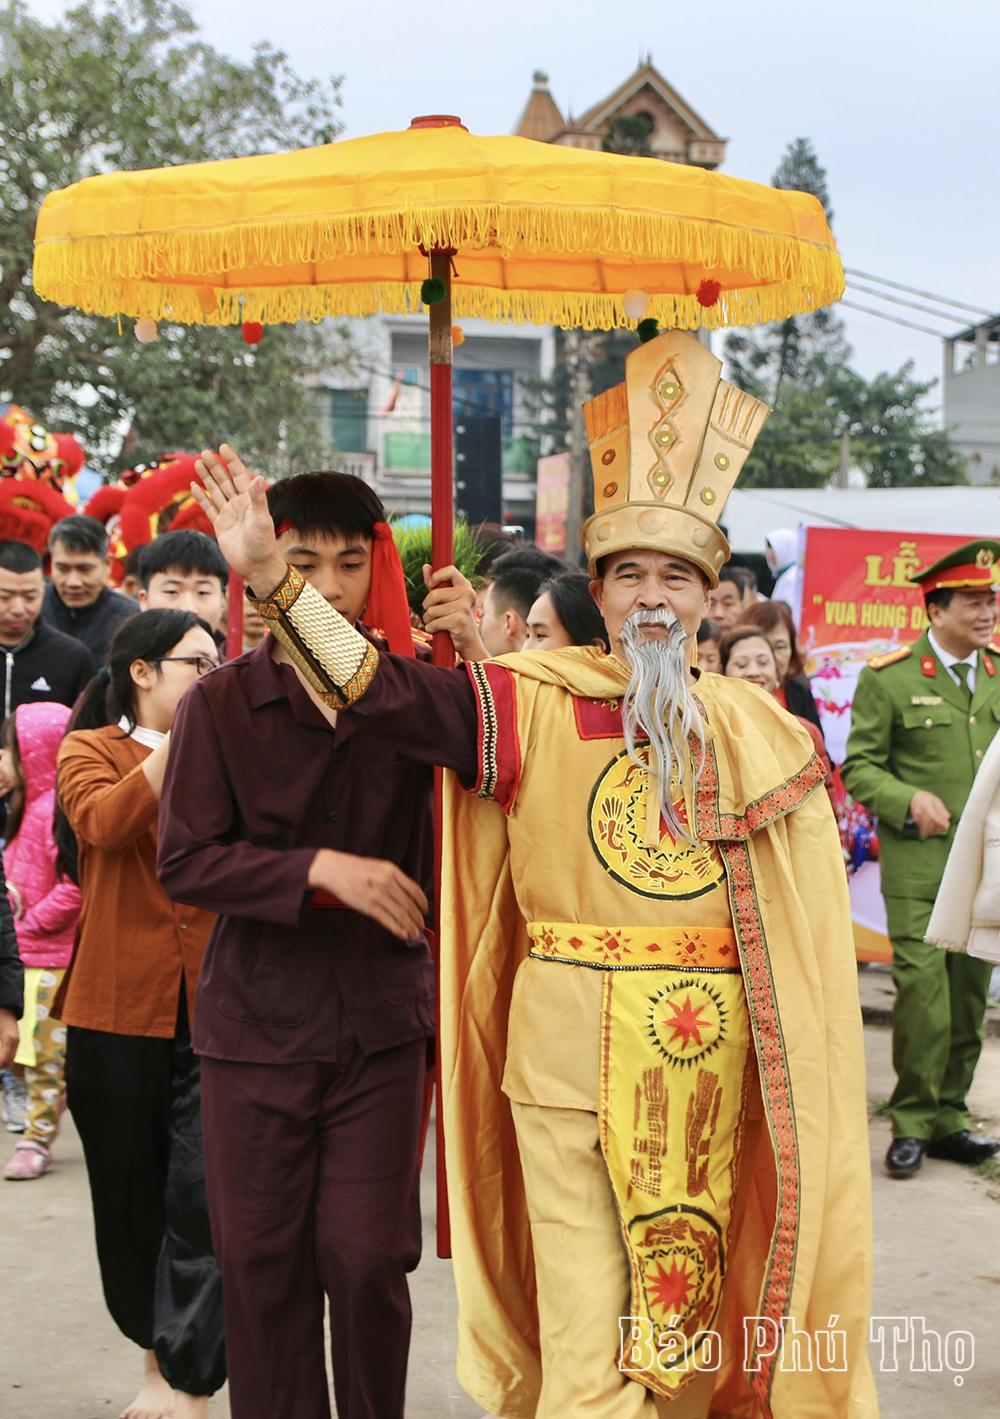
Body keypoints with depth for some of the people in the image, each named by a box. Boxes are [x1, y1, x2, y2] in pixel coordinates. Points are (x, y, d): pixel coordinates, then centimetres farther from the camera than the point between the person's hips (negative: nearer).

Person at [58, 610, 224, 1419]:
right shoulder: (89, 751, 5)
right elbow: (105, 821, -16)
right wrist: (182, 736, -16)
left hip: (214, 1009, 1)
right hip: (119, 1009, 0)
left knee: (206, 1191, -8)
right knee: (131, 1194, 11)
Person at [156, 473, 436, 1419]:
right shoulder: (222, 703, -2)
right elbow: (183, 863, -7)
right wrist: (320, 868, -21)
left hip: (379, 1024, 1)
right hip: (257, 1023, 0)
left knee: (366, 1258, 0)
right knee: (262, 1261, 7)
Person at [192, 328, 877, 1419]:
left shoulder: (757, 731, 6)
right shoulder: (538, 703, -3)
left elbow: (805, 915, 11)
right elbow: (390, 696, -17)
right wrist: (271, 579, -26)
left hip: (705, 1058, 3)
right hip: (568, 1048, -2)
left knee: (687, 1296, 14)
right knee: (584, 1323, 4)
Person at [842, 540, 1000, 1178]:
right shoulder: (888, 679, -2)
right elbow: (858, 766, -1)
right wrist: (908, 799, -17)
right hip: (918, 862, -5)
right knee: (922, 988, -11)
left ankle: (949, 1117, 19)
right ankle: (914, 1121, 3)